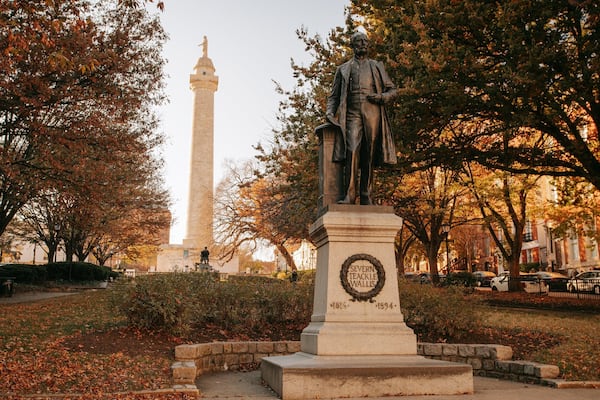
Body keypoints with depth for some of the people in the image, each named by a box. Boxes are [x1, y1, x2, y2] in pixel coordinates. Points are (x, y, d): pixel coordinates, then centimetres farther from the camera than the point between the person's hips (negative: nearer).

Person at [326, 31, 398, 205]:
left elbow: (393, 89, 21)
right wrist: (330, 112, -1)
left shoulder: (377, 66, 23)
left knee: (369, 156, -3)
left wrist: (381, 97, -1)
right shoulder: (343, 69, 21)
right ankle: (349, 195, -21)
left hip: (373, 114, 1)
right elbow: (334, 95, 18)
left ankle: (366, 197, 0)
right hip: (352, 114, -1)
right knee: (352, 151, -18)